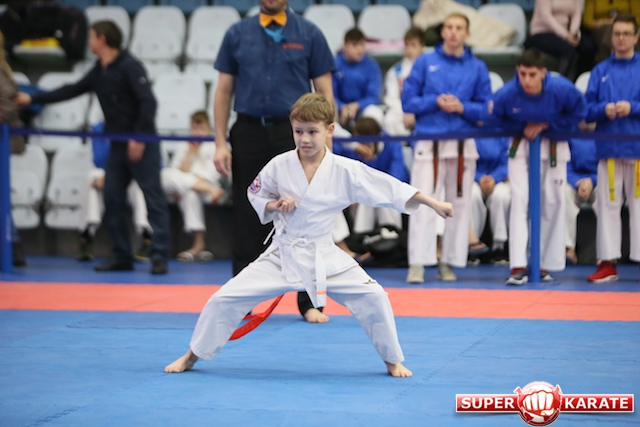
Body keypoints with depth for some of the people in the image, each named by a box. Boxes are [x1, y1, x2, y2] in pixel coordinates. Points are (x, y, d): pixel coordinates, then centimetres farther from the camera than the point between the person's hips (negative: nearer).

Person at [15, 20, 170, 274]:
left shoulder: (129, 66, -12)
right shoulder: (98, 72, 13)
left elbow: (148, 102, -18)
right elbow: (72, 91, 21)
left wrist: (140, 138, -21)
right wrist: (33, 99, 23)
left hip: (141, 145, -9)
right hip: (118, 146, 9)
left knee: (153, 196, -8)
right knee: (112, 199, 6)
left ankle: (159, 256, -10)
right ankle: (122, 256, 11)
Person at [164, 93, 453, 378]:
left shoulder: (345, 171, -11)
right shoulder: (279, 166, -8)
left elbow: (391, 189, -9)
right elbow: (255, 194, 8)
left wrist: (434, 204, -12)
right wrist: (274, 205, -14)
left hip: (324, 258, 0)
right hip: (282, 256, 0)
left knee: (373, 298, -12)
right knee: (226, 299, -6)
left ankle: (392, 360, 11)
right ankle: (193, 355, 15)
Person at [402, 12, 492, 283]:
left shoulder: (477, 68, 6)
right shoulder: (425, 63, 4)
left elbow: (486, 109, 6)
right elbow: (408, 101, 2)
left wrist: (462, 107, -12)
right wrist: (435, 102, -13)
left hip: (463, 146, 2)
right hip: (429, 144, -2)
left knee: (459, 205, 6)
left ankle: (448, 263, 15)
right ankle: (417, 264, -10)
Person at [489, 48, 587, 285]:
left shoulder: (562, 90, -28)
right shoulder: (506, 94, -26)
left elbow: (578, 112, -11)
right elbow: (495, 118, -7)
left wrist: (546, 125, -19)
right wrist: (523, 128, -19)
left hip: (553, 147, 1)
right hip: (520, 147, -1)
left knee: (553, 202, 4)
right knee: (519, 199, -13)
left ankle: (544, 265, 17)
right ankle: (518, 266, -15)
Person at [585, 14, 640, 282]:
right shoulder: (601, 71, 10)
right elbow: (587, 110, 7)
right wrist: (604, 109, -12)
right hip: (609, 147, 2)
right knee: (608, 205, 3)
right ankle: (608, 263, 7)